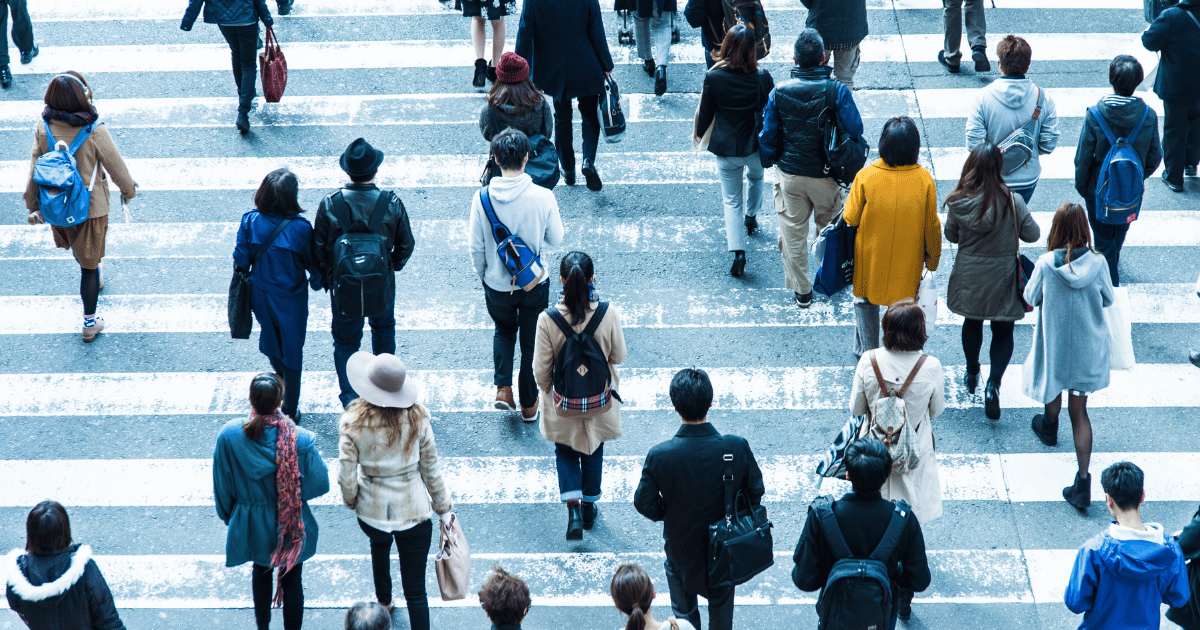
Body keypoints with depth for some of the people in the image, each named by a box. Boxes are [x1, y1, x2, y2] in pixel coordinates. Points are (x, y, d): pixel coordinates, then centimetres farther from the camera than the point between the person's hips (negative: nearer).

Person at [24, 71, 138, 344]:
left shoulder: (43, 128, -16)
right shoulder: (95, 132, -27)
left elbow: (35, 169, -5)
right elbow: (117, 168, -14)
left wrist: (33, 205, 8)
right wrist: (129, 190, 8)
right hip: (90, 209, -4)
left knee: (77, 249, 33)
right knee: (89, 264, 13)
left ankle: (95, 278, 60)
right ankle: (90, 322, 23)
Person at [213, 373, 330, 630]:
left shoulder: (228, 435, -21)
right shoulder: (300, 440, -27)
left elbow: (222, 487, -7)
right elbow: (319, 484, -17)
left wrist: (229, 516, 11)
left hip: (251, 527, 3)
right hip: (292, 529, -3)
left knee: (260, 572, 30)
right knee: (291, 581, 18)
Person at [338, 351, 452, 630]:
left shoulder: (352, 424, -18)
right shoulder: (416, 417, -15)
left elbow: (347, 476, -12)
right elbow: (431, 468, -5)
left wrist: (351, 501, 10)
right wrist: (443, 508, 9)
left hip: (372, 510, 2)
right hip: (413, 510, -2)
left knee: (379, 545, 39)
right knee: (416, 592, 6)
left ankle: (383, 601, 62)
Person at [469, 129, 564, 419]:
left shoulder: (482, 198, -18)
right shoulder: (543, 197, -21)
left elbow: (475, 247, -8)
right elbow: (555, 239, -7)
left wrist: (482, 275, 10)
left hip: (497, 284, 1)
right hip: (535, 283, -1)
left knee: (504, 330, 29)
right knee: (532, 340, 19)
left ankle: (503, 388, 15)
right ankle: (529, 404, 31)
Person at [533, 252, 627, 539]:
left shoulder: (547, 320, -24)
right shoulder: (608, 315, -23)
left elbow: (541, 370, -14)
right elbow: (618, 356, -7)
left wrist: (548, 392, 7)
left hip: (563, 404, -1)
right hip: (600, 402, 1)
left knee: (565, 452, 21)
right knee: (593, 452, 24)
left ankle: (573, 507, 3)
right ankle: (589, 507, 39)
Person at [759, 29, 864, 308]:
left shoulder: (779, 92, -15)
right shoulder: (837, 91, -20)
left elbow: (768, 138, -6)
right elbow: (855, 130, -16)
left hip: (790, 173, 1)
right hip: (825, 175, 0)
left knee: (793, 231, 17)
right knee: (828, 228, 24)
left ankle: (802, 291, 27)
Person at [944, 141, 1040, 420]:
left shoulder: (958, 203, -16)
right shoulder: (1012, 202, -21)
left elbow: (951, 235, -1)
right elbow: (1032, 234, -10)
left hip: (969, 277, 2)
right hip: (1003, 279, -2)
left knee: (972, 323, 25)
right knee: (1003, 331, 12)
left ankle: (972, 374, 42)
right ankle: (994, 382, -6)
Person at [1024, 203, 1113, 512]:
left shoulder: (1046, 264, -21)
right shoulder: (1097, 263, -16)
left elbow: (1031, 298, -7)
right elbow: (1107, 300, -2)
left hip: (1055, 343, -1)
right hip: (1088, 347, 1)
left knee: (1054, 385, 30)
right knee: (1079, 410, 6)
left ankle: (1050, 428, 61)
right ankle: (1083, 480, -1)